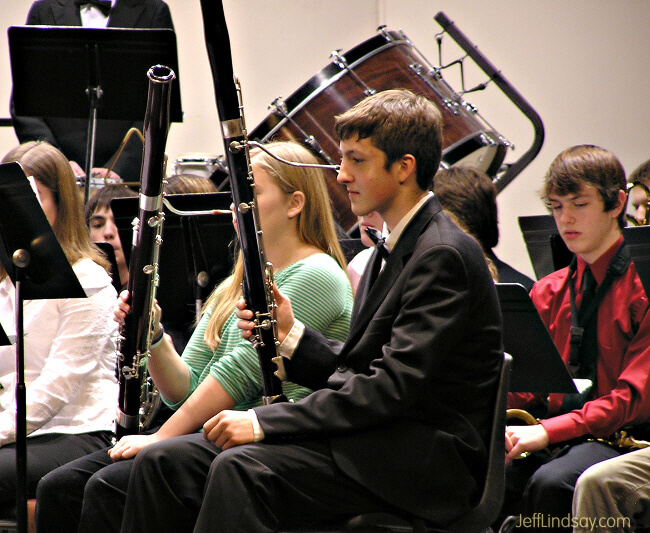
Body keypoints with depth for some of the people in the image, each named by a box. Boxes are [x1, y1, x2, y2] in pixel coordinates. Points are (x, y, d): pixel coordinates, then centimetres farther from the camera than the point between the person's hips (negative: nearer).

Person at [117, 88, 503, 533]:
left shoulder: (445, 255, -13)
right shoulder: (399, 247, 19)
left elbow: (396, 385, -22)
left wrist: (264, 422, -21)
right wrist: (290, 334, 0)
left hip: (426, 460, -10)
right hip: (374, 442, 10)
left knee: (242, 468, -32)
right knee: (164, 462, -3)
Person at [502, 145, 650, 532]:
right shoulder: (548, 293, 17)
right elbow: (526, 383, 16)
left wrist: (549, 430, -22)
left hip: (615, 438, -5)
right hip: (551, 437, 5)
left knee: (552, 482, -36)